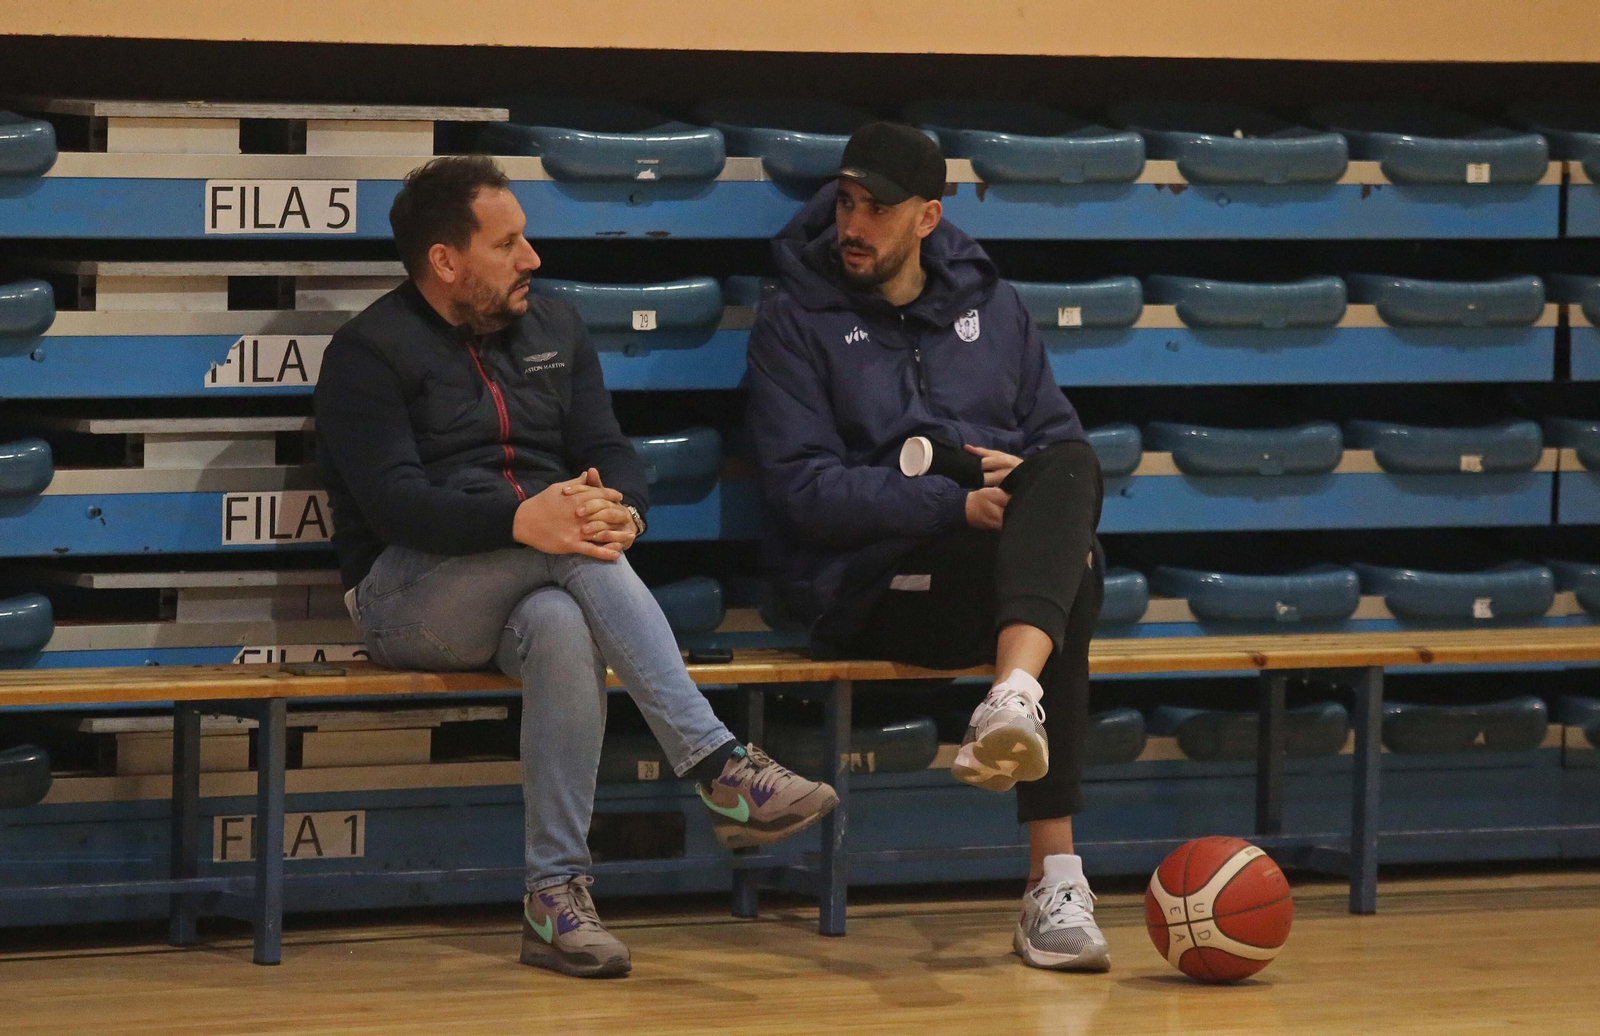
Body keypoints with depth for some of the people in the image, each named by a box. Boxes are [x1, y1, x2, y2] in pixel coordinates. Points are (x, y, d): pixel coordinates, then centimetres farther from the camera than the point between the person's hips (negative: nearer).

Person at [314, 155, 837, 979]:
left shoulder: (554, 333, 19)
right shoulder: (369, 354, -1)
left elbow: (609, 451, 9)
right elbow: (391, 500, -15)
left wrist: (620, 509, -18)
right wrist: (520, 521, -32)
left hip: (527, 591, 4)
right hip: (406, 595, -4)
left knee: (562, 626, -35)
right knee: (571, 550, -34)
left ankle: (556, 896, -37)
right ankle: (719, 770, -39)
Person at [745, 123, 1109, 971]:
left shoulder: (989, 305, 21)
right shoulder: (797, 320, 5)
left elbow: (1061, 437, 21)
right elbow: (802, 487, -7)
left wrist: (1033, 485, -6)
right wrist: (957, 504, -18)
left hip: (999, 558, 4)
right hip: (869, 590, -4)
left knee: (1068, 469, -33)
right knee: (1069, 601, -35)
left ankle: (1015, 701, -58)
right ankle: (1053, 879, -47)